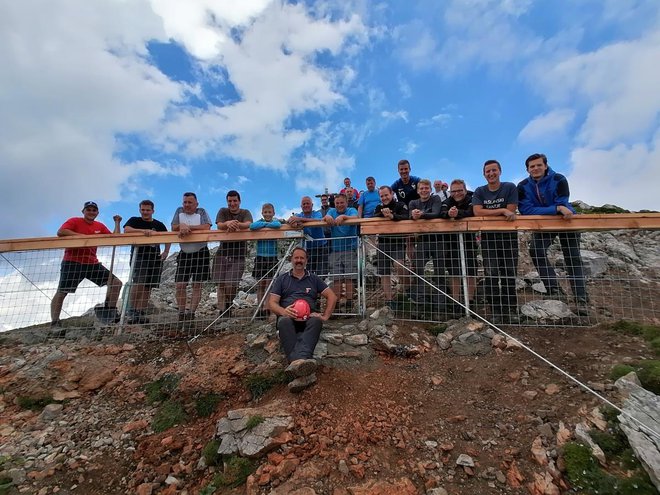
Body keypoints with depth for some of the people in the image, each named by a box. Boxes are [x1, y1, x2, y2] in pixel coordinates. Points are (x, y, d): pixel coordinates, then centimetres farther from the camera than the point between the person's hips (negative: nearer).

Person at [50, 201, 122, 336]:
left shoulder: (100, 226, 12)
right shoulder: (74, 221, -2)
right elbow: (60, 232, -17)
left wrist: (117, 223, 4)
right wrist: (81, 235, -21)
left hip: (92, 263, 5)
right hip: (72, 262, -5)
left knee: (116, 283, 0)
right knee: (61, 292, -6)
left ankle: (110, 313, 9)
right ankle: (55, 324, 2)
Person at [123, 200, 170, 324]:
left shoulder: (159, 225, 16)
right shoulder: (134, 220, 9)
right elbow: (126, 230, -11)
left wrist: (166, 252, 0)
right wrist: (143, 231, -27)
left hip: (155, 258, 3)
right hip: (138, 256, -3)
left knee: (147, 287, 3)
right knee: (138, 283, -20)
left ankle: (141, 314, 8)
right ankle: (132, 313, -13)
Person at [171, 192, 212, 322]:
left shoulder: (201, 212, 0)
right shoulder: (179, 211, 9)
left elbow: (207, 227, -17)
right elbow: (174, 228, 0)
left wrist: (188, 227, -23)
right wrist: (182, 225, -21)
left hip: (200, 252, -3)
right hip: (184, 253, 3)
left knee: (197, 284, -2)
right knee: (180, 285, -2)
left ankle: (191, 312, 1)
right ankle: (181, 313, 8)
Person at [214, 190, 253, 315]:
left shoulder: (245, 213, 6)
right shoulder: (223, 211, 9)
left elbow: (248, 224, -16)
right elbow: (219, 225, -9)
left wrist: (236, 224, -40)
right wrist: (228, 223, -35)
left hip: (238, 254, -2)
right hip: (223, 252, 2)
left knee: (230, 285, -9)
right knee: (221, 284, 1)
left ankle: (229, 304, 20)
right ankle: (222, 311, 11)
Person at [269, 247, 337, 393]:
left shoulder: (314, 279, 21)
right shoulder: (282, 279, 19)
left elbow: (332, 297, 16)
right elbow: (272, 303, 9)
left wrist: (325, 316, 0)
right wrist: (282, 311, -14)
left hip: (308, 319, 1)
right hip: (288, 318, 0)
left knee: (316, 321, -36)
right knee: (284, 322, -38)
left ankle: (300, 361, -61)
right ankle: (305, 373, -54)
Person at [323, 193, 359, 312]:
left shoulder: (352, 210, 3)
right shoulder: (332, 211, 12)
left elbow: (355, 218, -20)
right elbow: (326, 218, -9)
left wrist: (343, 216, -39)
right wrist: (327, 217, -33)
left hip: (350, 249, -2)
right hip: (335, 250, 3)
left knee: (349, 278, -3)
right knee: (336, 279, 4)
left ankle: (349, 304, 3)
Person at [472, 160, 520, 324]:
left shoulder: (510, 187, 1)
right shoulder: (479, 191, 5)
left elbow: (510, 212, -10)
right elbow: (477, 212, -12)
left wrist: (487, 213, -7)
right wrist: (502, 211, -17)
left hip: (508, 236, -1)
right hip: (488, 237, 1)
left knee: (508, 275, 4)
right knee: (491, 275, -4)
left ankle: (510, 311, 13)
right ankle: (496, 312, 2)